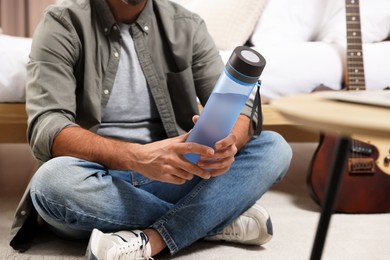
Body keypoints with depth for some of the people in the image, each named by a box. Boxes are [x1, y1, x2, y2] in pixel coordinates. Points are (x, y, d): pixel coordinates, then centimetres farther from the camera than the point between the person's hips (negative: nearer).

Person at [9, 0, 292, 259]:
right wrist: (138, 157, -36)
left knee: (275, 148, -15)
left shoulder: (186, 26, 3)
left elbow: (238, 106, -4)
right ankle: (223, 218, -19)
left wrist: (227, 143, -29)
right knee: (53, 180, -35)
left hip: (172, 177, 3)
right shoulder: (64, 25, -7)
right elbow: (45, 129, -20)